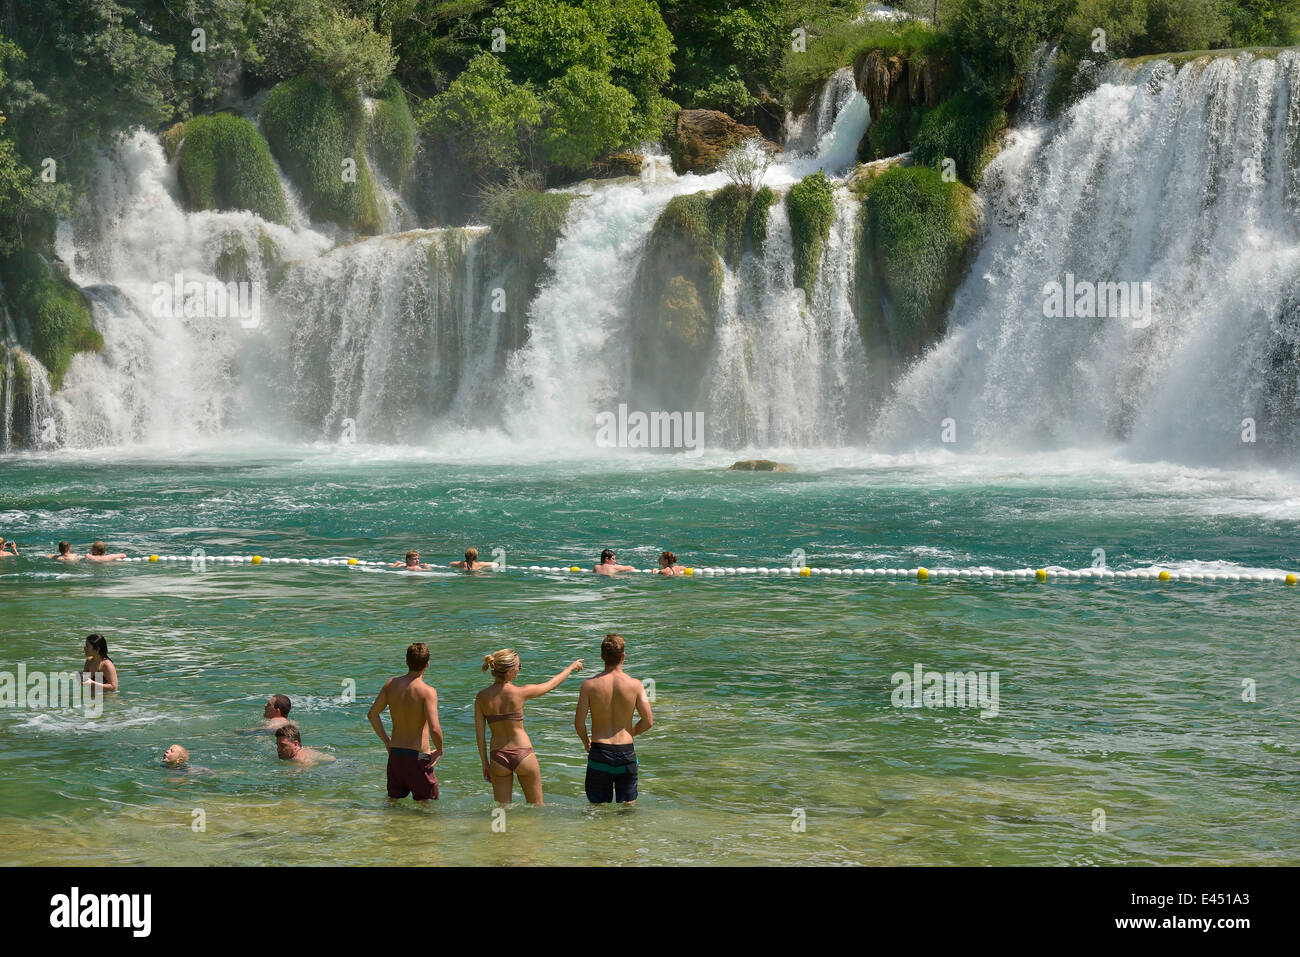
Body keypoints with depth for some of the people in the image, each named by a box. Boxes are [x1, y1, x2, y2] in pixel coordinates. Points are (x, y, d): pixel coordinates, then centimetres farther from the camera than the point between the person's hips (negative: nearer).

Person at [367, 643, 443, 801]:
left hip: (395, 754, 5)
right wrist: (439, 751, -5)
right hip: (418, 757, -5)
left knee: (393, 799, 21)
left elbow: (372, 714, 5)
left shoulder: (391, 684, 1)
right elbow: (434, 729, -24)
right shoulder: (427, 691, -16)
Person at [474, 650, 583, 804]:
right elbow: (552, 684, 4)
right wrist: (572, 667, 21)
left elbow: (479, 735, 0)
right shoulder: (519, 692, -12)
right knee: (536, 808, 14)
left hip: (498, 757, 3)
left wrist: (485, 764, 10)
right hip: (522, 753, -3)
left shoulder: (481, 697, -4)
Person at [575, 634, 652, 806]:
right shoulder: (635, 685, -6)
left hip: (599, 751, 0)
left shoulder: (589, 685, -8)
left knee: (597, 806, 12)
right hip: (626, 751, 0)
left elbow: (579, 723, -8)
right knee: (629, 805, 13)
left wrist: (586, 742, 12)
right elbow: (648, 721, -5)